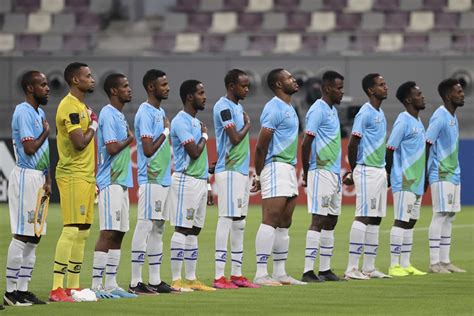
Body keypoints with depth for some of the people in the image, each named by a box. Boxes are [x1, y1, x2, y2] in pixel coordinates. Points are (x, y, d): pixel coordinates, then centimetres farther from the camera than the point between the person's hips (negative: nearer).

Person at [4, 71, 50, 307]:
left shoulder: (40, 113, 17)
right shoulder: (23, 112, -12)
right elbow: (30, 148, -20)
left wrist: (48, 181, 12)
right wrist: (46, 132, -3)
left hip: (38, 177, 10)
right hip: (26, 177, -10)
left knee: (34, 236, 9)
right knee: (22, 235, -9)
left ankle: (22, 289, 13)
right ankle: (11, 291, -8)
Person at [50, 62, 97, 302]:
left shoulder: (82, 107, 19)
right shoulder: (69, 107, -13)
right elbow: (79, 143, -23)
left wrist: (94, 178, 22)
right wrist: (93, 125, -6)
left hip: (86, 176, 10)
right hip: (72, 175, -10)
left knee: (83, 232, 10)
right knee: (71, 230, -13)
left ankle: (73, 286, 14)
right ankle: (56, 289, -15)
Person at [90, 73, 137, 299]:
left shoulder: (119, 115, 18)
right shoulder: (108, 115, -12)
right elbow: (112, 148, -19)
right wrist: (129, 139, -4)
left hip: (121, 182, 10)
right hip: (110, 182, -10)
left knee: (118, 233, 9)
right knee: (108, 233, -11)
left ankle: (111, 284, 11)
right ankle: (96, 286, -11)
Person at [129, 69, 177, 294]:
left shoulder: (161, 112, 17)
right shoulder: (146, 114, -12)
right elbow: (149, 150, -18)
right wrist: (165, 131, -8)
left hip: (163, 179, 10)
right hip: (151, 179, -10)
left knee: (158, 228, 10)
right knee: (144, 227, -8)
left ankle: (155, 281, 14)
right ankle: (135, 282, -7)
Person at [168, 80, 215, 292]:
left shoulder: (197, 122, 18)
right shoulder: (181, 122, -12)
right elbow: (194, 152, -20)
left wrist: (206, 186, 20)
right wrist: (204, 136, -2)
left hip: (200, 180, 9)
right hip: (186, 181, -9)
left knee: (194, 231, 10)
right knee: (182, 229, -8)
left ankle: (191, 279, 13)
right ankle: (176, 279, -8)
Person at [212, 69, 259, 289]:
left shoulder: (239, 107, 18)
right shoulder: (223, 107, -11)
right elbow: (235, 138, -17)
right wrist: (247, 125, 1)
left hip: (242, 170, 9)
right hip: (229, 171, -9)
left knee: (239, 222, 10)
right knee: (227, 219, -10)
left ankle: (237, 274, 13)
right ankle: (219, 276, -11)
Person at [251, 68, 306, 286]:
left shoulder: (288, 108, 19)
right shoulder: (274, 108, -12)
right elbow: (261, 146, -14)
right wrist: (259, 176, -8)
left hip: (289, 168, 10)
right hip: (276, 168, -10)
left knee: (284, 223, 9)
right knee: (271, 221, -13)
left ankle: (280, 273, 13)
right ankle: (261, 274, -15)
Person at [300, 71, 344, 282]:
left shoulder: (332, 110, 17)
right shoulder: (318, 110, -12)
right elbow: (306, 144, -16)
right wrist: (306, 174, -11)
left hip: (334, 173, 9)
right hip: (322, 172, -9)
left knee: (330, 221, 9)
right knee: (318, 220, -11)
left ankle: (325, 269, 13)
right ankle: (308, 271, -12)